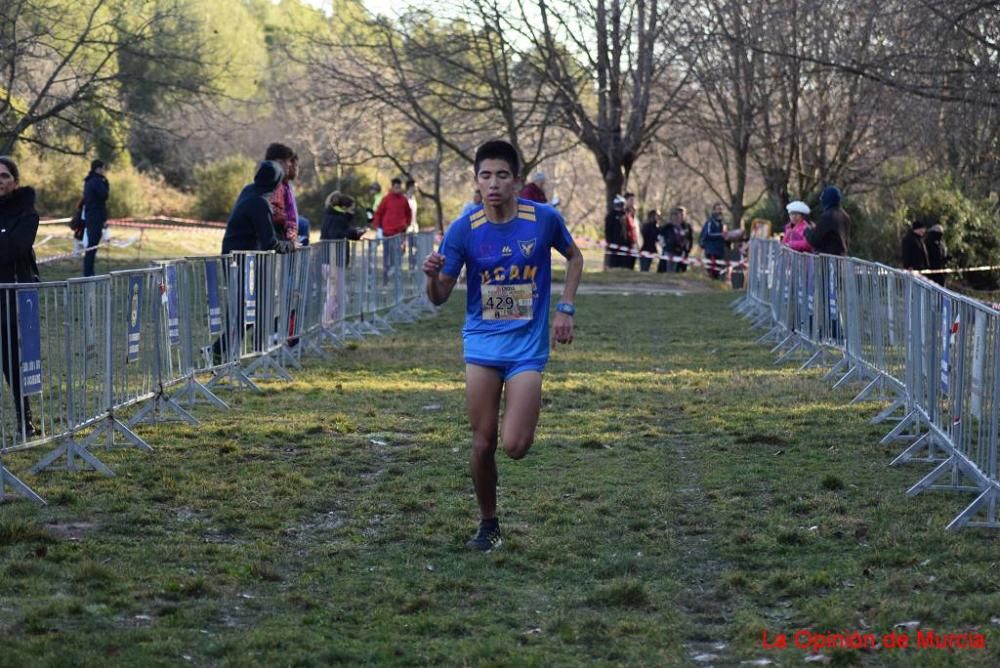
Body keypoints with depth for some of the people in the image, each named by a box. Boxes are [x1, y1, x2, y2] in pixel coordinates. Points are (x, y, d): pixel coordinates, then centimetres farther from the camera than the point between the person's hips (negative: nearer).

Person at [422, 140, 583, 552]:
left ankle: (524, 420, 26)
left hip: (528, 345, -1)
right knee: (483, 444, 0)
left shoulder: (544, 219, -7)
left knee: (514, 447, -12)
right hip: (482, 344, 1)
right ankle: (488, 524, 21)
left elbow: (574, 257, 13)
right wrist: (433, 276, -24)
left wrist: (565, 309, 3)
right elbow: (440, 297, -1)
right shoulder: (463, 230, -6)